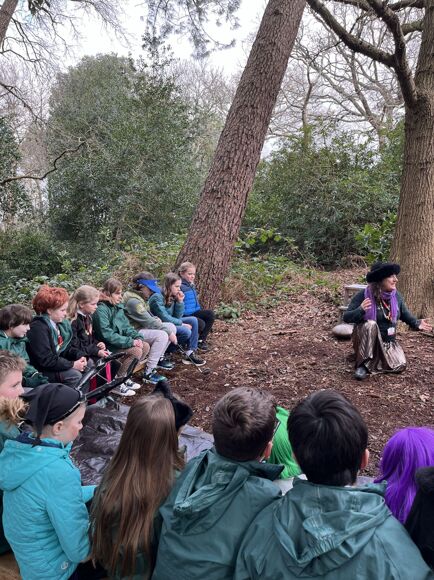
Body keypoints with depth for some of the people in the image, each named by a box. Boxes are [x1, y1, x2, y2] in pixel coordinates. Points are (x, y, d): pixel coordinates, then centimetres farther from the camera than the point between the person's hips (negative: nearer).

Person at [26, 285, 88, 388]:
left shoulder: (58, 323, 5)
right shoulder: (38, 328, -23)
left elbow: (66, 347, 12)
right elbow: (46, 360, -27)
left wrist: (79, 356, -8)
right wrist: (72, 364, -23)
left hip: (57, 362, 10)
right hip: (41, 370, -9)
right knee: (75, 375, -24)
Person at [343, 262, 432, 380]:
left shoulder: (396, 296, -4)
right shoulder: (363, 295, -20)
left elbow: (405, 314, 13)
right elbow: (346, 317, -20)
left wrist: (417, 324, -6)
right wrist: (360, 311, -40)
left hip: (388, 341, 5)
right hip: (367, 340, -5)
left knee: (399, 366, -14)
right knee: (371, 324, -36)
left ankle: (376, 358, 19)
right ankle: (363, 364, -24)